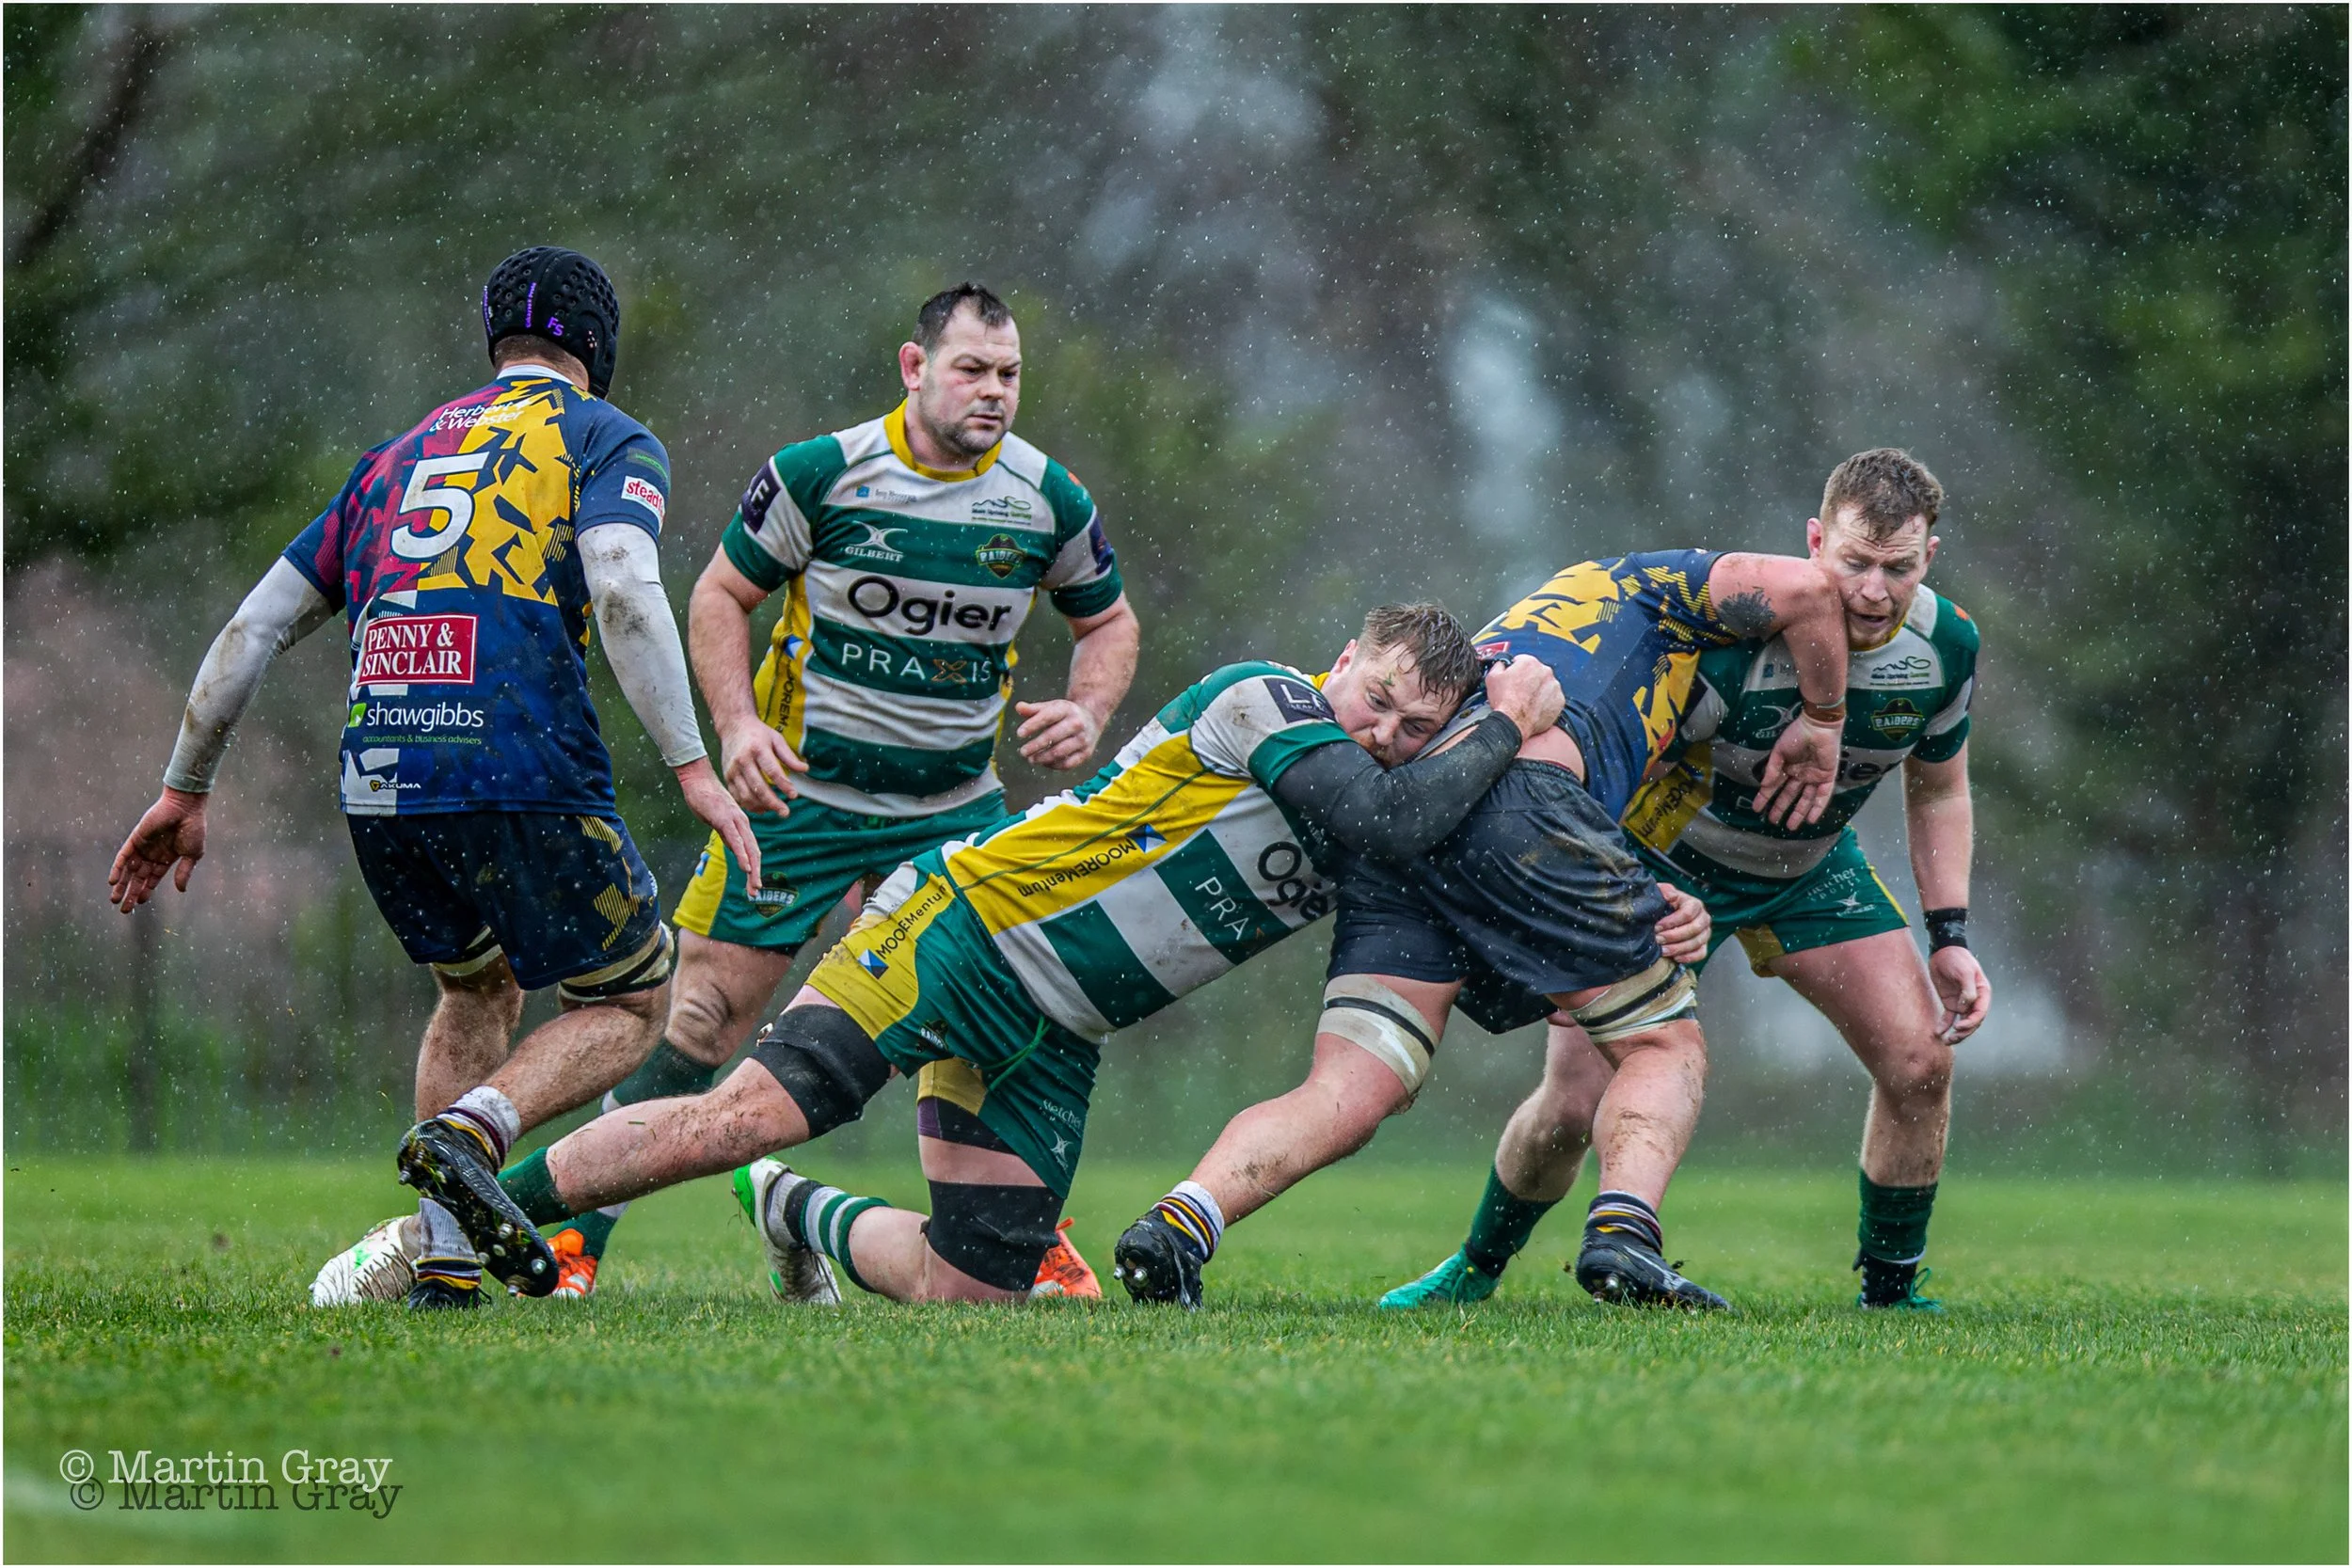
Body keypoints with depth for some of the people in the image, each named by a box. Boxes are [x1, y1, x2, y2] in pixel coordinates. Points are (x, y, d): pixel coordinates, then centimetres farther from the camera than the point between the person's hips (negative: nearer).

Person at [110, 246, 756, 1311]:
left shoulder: (399, 458, 25)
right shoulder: (607, 440, 9)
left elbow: (254, 628, 22)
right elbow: (623, 590, -11)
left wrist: (186, 791, 28)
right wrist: (692, 766, -14)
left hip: (376, 783, 5)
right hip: (525, 777, -5)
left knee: (478, 987, 29)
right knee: (628, 1004, 14)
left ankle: (440, 1258, 14)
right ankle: (470, 1130, -15)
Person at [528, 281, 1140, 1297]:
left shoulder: (1048, 497, -3)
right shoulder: (821, 472, -12)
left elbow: (1108, 619, 12)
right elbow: (721, 595, -3)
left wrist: (1086, 714, -8)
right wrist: (737, 726, -16)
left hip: (953, 806, 3)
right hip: (800, 787, -3)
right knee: (703, 1020, -5)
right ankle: (572, 1237, 4)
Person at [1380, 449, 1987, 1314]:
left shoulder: (1944, 643, -16)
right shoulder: (1735, 634, -35)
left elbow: (1939, 791, 3)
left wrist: (1949, 937, -3)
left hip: (1810, 868, 4)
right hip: (1666, 855, -4)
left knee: (1920, 1061, -11)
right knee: (1570, 1106, -9)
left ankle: (1890, 1290, 9)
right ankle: (1475, 1271, 20)